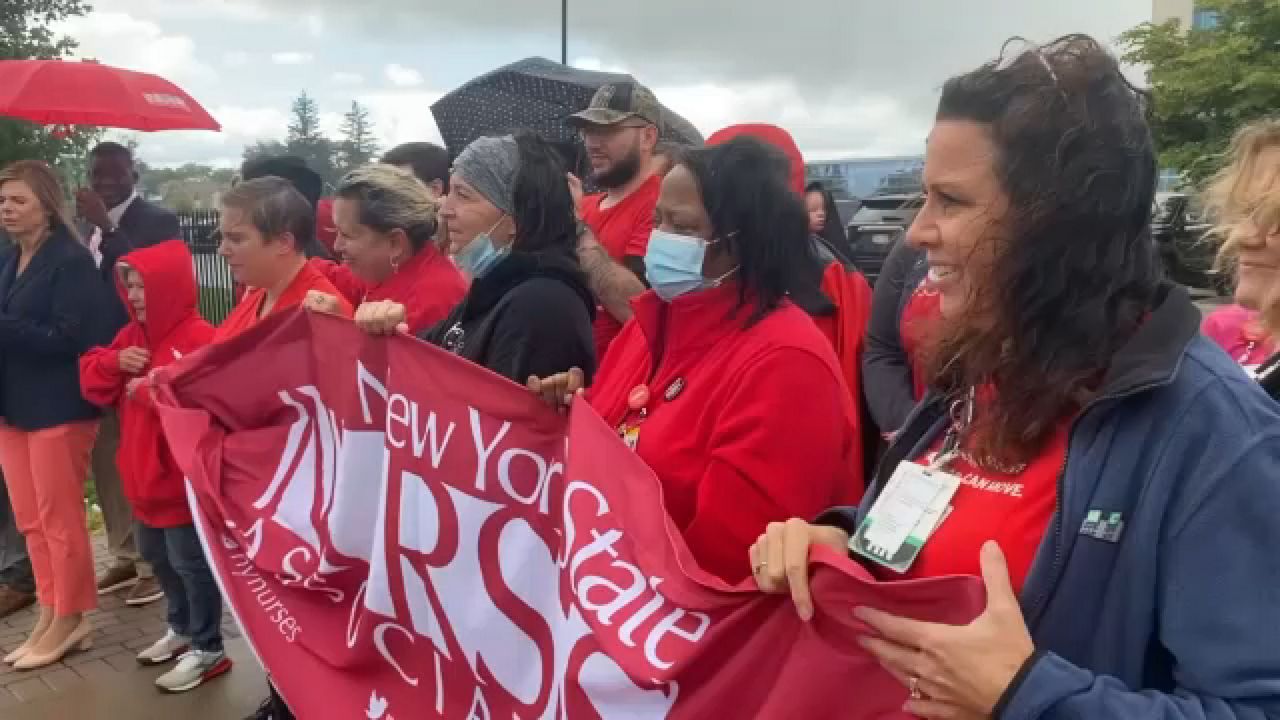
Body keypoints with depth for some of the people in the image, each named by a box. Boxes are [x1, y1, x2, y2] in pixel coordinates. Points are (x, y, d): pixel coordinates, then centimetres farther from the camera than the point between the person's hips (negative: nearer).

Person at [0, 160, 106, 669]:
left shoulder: (72, 261, -12)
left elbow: (68, 337, -20)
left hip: (57, 408, -8)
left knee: (60, 519, 3)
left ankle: (69, 621, 17)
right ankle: (50, 615, 25)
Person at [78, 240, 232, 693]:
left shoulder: (199, 338, -20)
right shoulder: (132, 335, 10)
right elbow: (93, 385, 12)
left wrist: (150, 392, -25)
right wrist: (114, 362, -8)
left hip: (186, 477, -10)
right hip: (145, 475, 10)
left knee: (191, 561, 0)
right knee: (156, 555, 23)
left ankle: (208, 649, 15)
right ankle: (182, 628, 41)